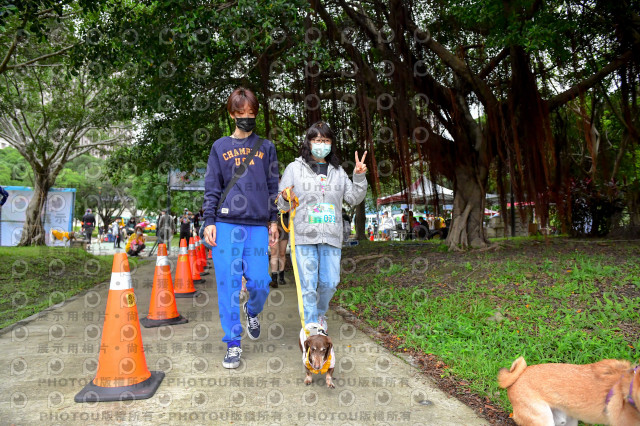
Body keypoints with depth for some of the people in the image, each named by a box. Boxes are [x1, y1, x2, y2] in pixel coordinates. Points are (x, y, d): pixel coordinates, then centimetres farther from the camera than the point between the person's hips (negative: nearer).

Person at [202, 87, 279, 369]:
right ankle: (233, 344, 11)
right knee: (228, 285, -2)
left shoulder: (266, 147, 14)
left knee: (259, 282, -4)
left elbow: (273, 187, 14)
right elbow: (211, 189, 9)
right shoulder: (220, 147, 11)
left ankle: (252, 311, 32)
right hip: (226, 226, 0)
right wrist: (209, 222, 0)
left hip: (258, 227, 1)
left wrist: (273, 221, 8)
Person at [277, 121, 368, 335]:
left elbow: (354, 198, 15)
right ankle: (311, 325, 6)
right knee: (308, 284, -5)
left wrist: (359, 177, 0)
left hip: (331, 236, 3)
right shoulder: (295, 168, 9)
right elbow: (281, 204, 9)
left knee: (329, 282, 3)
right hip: (303, 236, -2)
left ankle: (320, 313, 32)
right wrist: (285, 199, -14)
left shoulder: (337, 171, 17)